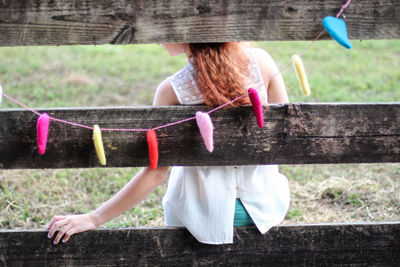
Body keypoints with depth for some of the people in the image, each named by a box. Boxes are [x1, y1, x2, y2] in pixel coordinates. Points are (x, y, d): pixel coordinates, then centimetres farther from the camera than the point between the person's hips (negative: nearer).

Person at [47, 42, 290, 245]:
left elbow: (154, 174, -16)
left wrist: (94, 218, -9)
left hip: (201, 215, -2)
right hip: (265, 207, 2)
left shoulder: (172, 91, -19)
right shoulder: (260, 60, -13)